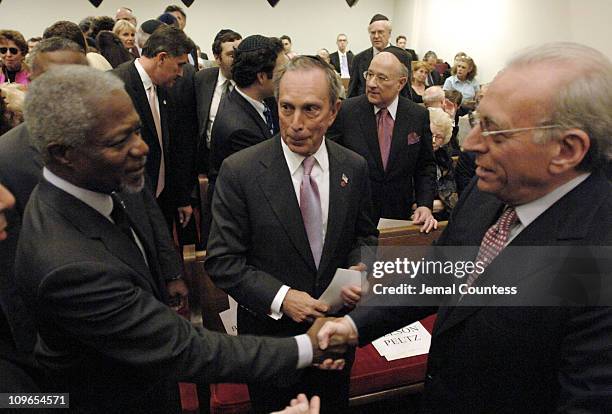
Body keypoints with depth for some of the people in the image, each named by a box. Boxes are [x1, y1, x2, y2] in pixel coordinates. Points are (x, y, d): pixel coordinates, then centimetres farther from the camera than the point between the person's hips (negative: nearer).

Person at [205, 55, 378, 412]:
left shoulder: (354, 167, -7)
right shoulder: (240, 171, -18)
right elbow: (222, 261, -15)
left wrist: (359, 268, -14)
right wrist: (280, 298, -24)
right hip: (271, 327, -3)